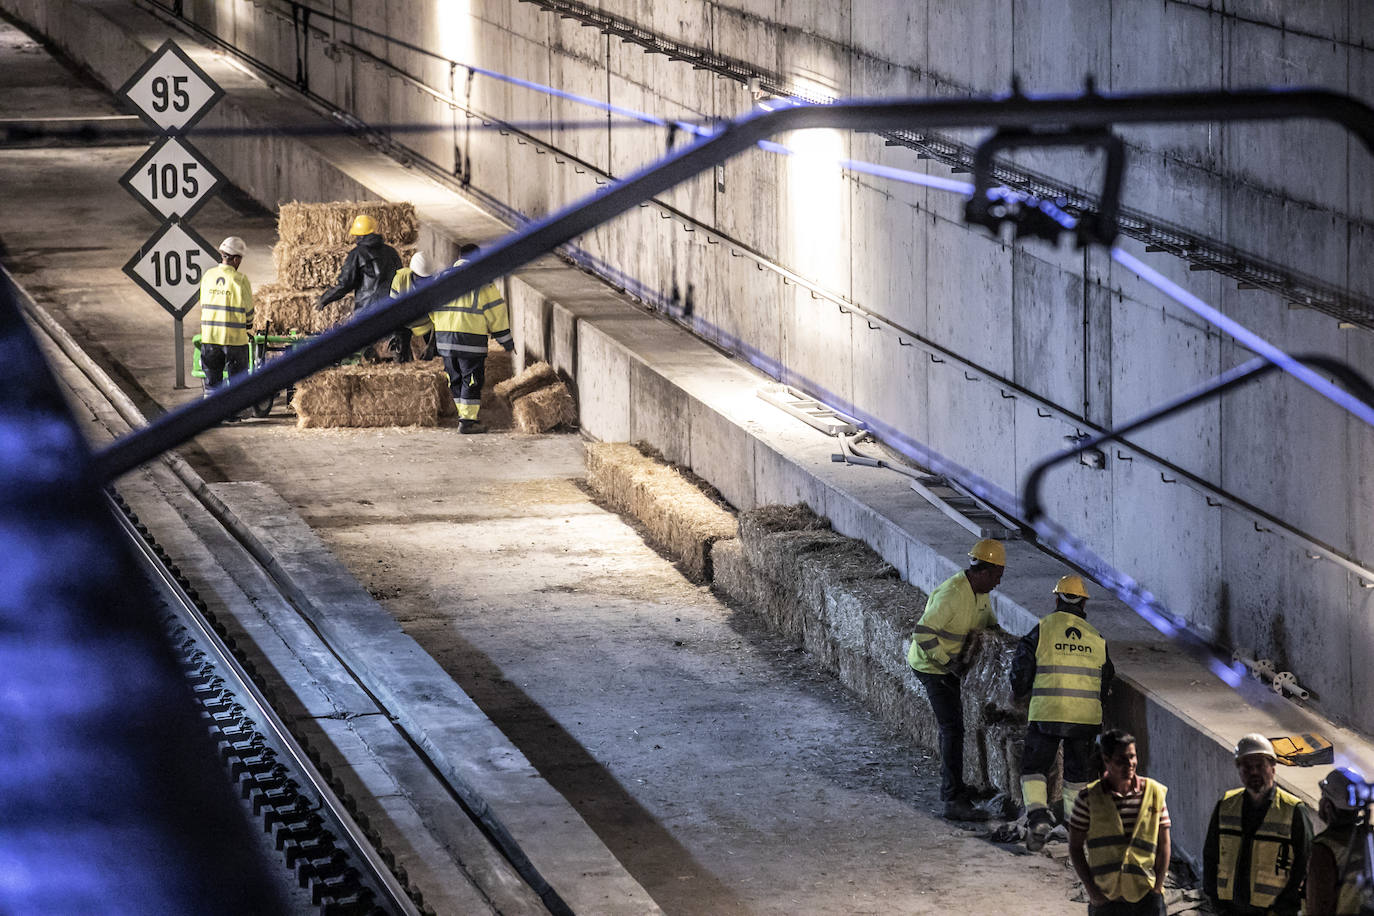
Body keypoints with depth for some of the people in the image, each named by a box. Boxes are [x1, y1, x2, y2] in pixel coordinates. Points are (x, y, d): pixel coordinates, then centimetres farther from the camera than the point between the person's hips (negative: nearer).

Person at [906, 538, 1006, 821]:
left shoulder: (980, 593, 2)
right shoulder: (952, 594, -29)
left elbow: (988, 626, 20)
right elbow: (923, 632, -32)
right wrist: (947, 662, -27)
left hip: (949, 664, 10)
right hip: (931, 666, -10)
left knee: (952, 725, 22)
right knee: (952, 728, -14)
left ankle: (951, 785, 39)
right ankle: (954, 801, -17)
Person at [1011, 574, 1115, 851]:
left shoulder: (1042, 630, -3)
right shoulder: (1096, 638, 8)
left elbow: (1022, 669, -3)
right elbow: (1106, 680, 14)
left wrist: (1018, 692, 18)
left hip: (1046, 714, -3)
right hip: (1086, 717, 3)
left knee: (1034, 767, 5)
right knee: (1078, 770, 17)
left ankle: (1037, 816, -15)